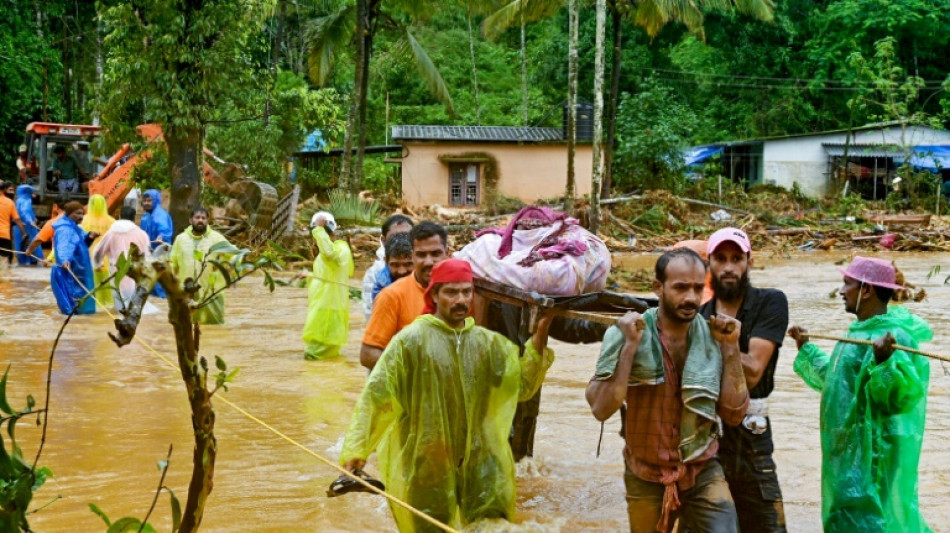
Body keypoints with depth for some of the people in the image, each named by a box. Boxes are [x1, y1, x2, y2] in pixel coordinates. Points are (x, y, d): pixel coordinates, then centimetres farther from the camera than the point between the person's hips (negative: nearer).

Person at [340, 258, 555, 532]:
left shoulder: (487, 342, 7)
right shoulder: (411, 340, -7)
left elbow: (522, 384, 1)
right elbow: (375, 395, -9)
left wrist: (540, 337, -11)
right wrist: (356, 448, -16)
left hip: (480, 461, 4)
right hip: (425, 465, -3)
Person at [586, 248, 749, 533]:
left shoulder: (712, 338, -5)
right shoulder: (626, 336, -12)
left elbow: (733, 415, -7)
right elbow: (601, 409, -20)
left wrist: (730, 348, -12)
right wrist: (630, 346, -24)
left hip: (703, 474, 1)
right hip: (647, 479, -1)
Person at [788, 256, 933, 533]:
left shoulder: (894, 337, -20)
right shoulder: (861, 332, 12)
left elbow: (904, 394, -31)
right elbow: (838, 378, 25)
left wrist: (884, 362, -47)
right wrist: (806, 349, 31)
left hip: (875, 452, -10)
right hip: (852, 449, 10)